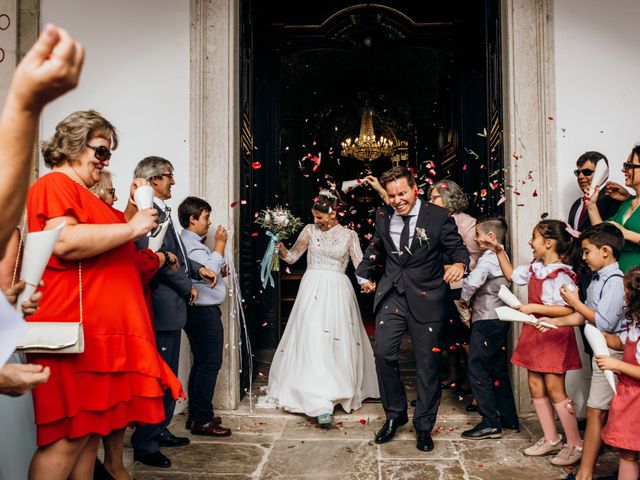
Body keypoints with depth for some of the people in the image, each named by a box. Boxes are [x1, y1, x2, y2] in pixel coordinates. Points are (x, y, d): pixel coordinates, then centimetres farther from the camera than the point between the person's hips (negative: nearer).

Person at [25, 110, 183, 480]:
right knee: (69, 436, -7)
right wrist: (132, 228, -15)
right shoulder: (54, 184, -5)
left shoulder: (82, 194, 24)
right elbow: (64, 242, -22)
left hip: (103, 331, 10)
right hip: (77, 331, -10)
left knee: (92, 430, 11)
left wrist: (132, 209, 20)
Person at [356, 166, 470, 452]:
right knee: (384, 354, -3)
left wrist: (460, 263, -25)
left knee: (427, 363, 5)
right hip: (391, 296, 3)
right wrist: (363, 274, 18)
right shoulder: (383, 217, 6)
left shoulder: (438, 217, -7)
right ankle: (394, 415, 21)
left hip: (425, 298, -3)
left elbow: (457, 247, -3)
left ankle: (424, 426, 23)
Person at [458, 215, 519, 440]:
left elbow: (471, 282, -29)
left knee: (478, 370, -4)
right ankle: (509, 419, 23)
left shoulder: (488, 259, -16)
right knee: (498, 369, 16)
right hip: (499, 319, 9)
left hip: (486, 321, -9)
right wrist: (473, 301, 8)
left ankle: (490, 423, -2)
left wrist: (464, 299, -10)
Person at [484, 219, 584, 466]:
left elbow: (568, 309, -26)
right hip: (535, 333, 9)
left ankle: (576, 444, 11)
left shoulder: (561, 274, -19)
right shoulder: (534, 268, 7)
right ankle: (551, 439, 22)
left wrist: (534, 308, -24)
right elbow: (511, 274, 23)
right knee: (535, 386, 11)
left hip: (555, 335, -9)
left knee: (554, 389, -3)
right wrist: (499, 251, 15)